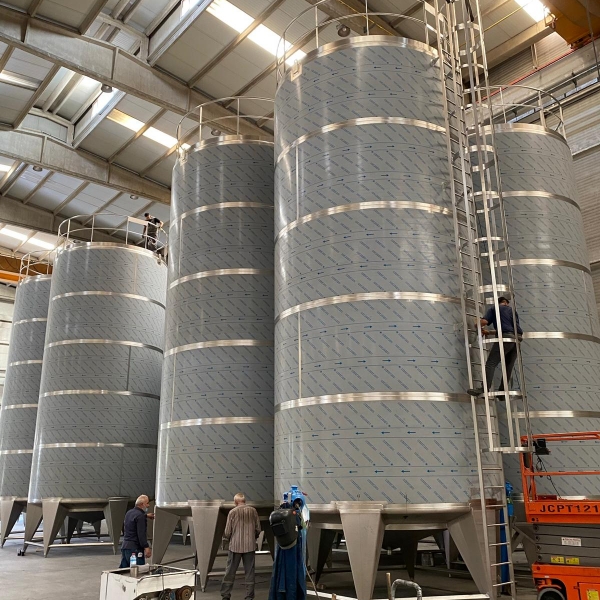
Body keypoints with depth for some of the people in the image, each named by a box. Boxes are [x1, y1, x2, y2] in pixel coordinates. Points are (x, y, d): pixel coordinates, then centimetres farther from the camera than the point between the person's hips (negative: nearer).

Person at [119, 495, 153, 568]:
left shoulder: (129, 513, 13)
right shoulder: (140, 516, -15)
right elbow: (141, 534, -23)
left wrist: (146, 516, 45)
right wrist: (146, 547, -24)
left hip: (124, 546, 9)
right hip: (135, 548, -9)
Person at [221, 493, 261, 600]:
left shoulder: (233, 512, -8)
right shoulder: (253, 511, -1)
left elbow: (227, 531, -5)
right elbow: (258, 529, 4)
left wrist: (226, 538, 16)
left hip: (235, 546, -2)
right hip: (250, 546, 2)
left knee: (230, 571, 9)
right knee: (249, 571, 10)